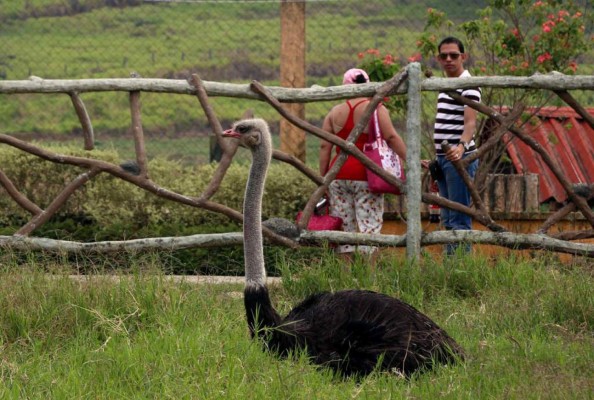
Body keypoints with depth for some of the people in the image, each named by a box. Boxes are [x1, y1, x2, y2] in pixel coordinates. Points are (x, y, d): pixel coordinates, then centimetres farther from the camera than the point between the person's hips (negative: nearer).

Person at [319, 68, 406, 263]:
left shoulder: (335, 112, 9)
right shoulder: (376, 109, -2)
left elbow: (325, 147, 7)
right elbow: (391, 137, -12)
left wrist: (323, 178, 10)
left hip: (339, 175, 4)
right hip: (365, 174, -4)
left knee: (344, 227, 8)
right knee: (369, 225, -3)